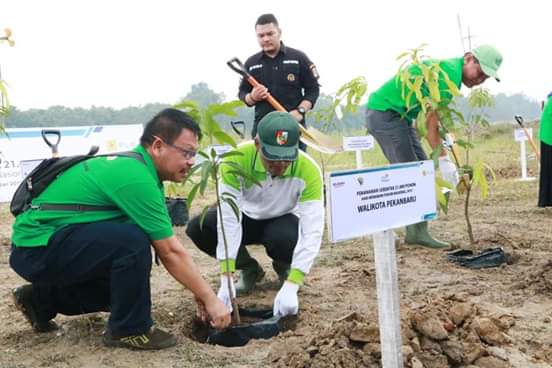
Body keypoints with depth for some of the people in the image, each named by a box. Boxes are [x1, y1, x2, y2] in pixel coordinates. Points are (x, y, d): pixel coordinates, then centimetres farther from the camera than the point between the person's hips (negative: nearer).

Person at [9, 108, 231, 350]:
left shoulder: (133, 165, 5)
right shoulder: (136, 178, -24)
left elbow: (167, 247, 7)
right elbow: (171, 253, -20)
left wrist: (199, 293, 6)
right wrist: (210, 299, -11)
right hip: (39, 247, -10)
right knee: (133, 240, -28)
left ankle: (42, 300, 25)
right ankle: (128, 329, -8)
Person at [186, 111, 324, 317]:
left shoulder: (308, 170, -32)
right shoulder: (236, 160, -31)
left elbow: (313, 230, -34)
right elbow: (228, 218, -32)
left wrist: (291, 286, -43)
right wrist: (225, 279, -38)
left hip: (282, 221, -2)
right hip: (247, 218, 2)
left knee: (285, 238, -37)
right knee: (197, 228, -24)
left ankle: (284, 267, 3)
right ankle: (249, 269, 3)